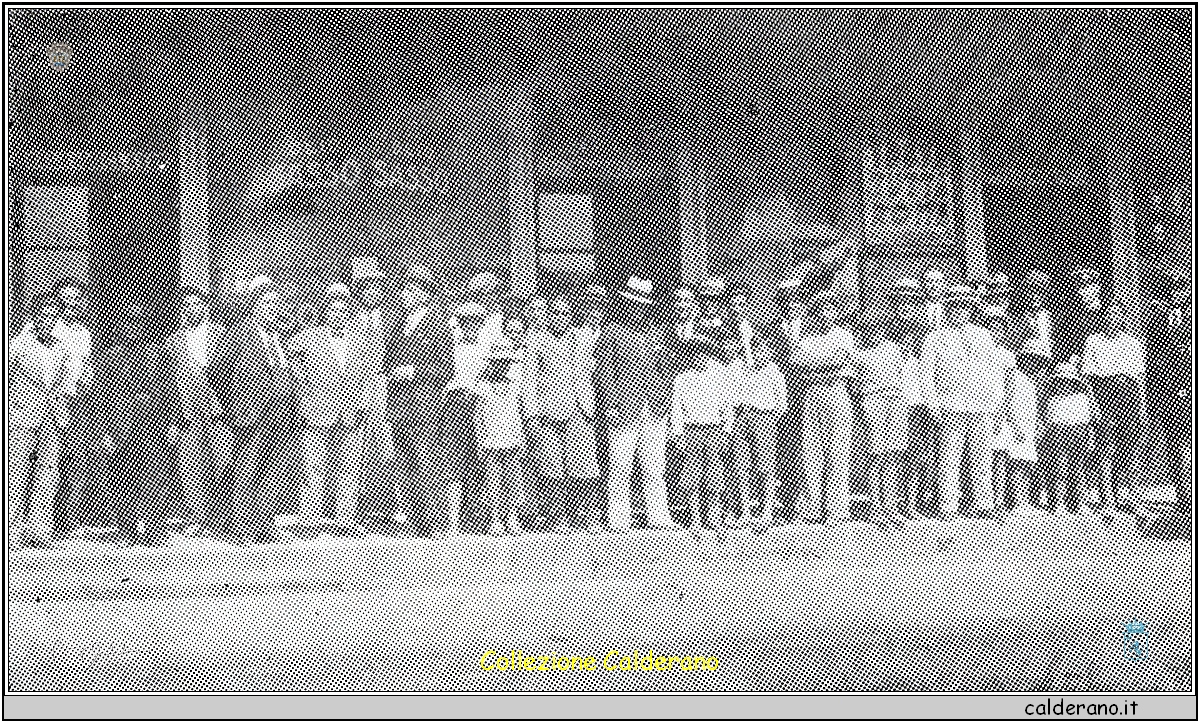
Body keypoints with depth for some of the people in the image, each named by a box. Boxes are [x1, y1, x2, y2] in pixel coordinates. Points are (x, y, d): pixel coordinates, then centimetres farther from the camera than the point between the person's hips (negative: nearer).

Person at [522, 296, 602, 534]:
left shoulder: (577, 341, 15)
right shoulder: (537, 341, 6)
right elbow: (529, 378, 4)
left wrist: (588, 408, 10)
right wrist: (531, 412, -4)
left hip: (574, 414, 2)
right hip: (545, 415, -2)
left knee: (584, 469, -8)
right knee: (550, 472, -4)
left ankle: (590, 521, -5)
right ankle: (557, 522, 3)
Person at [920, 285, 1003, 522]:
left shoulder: (982, 336, 18)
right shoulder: (936, 339, 8)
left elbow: (994, 371, 19)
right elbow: (926, 375, 4)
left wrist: (994, 402, 9)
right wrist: (934, 406, -6)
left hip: (983, 407, 3)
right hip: (951, 409, -3)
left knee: (981, 458, 0)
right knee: (949, 459, -7)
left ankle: (983, 504, 3)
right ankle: (948, 508, -6)